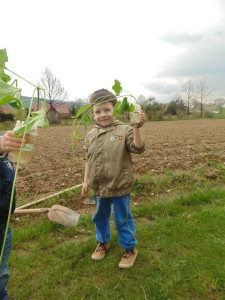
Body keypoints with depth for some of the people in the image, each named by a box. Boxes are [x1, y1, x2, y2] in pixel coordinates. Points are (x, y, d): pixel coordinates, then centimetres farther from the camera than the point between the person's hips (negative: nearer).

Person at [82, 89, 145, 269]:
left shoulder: (124, 130, -12)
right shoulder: (91, 135, 3)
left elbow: (138, 148, -24)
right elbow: (88, 160, 10)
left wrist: (138, 128, -37)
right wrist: (86, 181, 11)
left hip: (119, 186, -5)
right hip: (98, 187, 5)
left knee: (123, 219, 11)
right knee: (100, 216, 23)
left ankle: (130, 248, 35)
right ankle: (103, 242, 48)